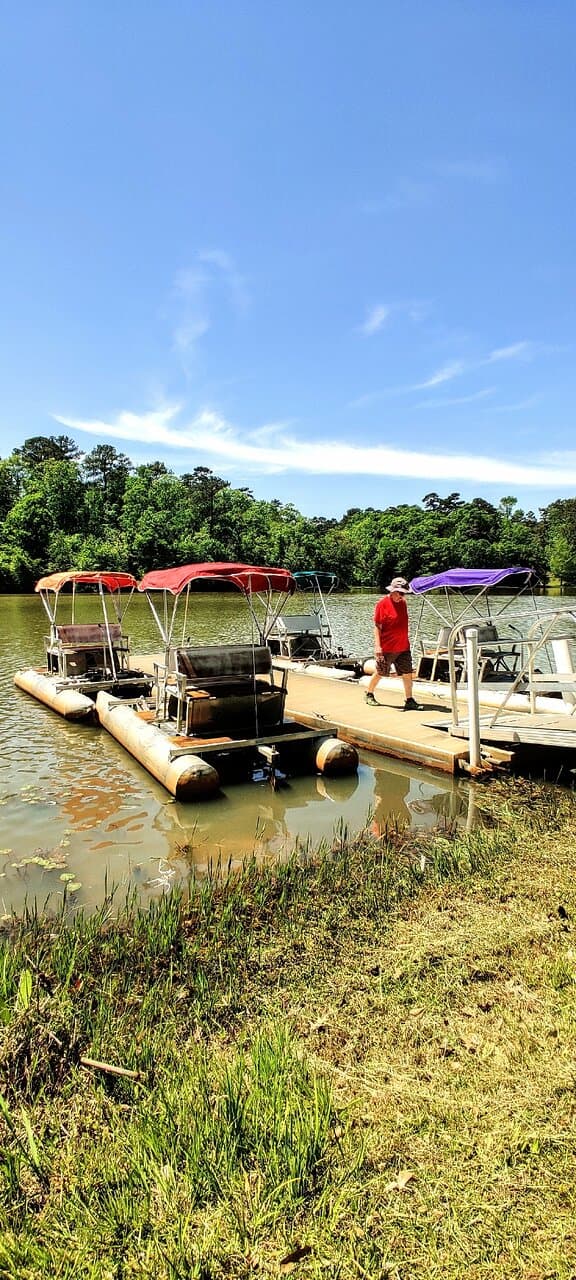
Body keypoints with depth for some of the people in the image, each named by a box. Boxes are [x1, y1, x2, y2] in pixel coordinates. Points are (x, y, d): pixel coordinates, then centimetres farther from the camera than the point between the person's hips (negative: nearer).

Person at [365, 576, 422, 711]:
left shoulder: (402, 603, 8)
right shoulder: (383, 603, -12)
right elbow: (377, 626, -13)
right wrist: (377, 646, -19)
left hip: (403, 647, 6)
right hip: (386, 648, -6)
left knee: (407, 673, 2)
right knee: (379, 673, 9)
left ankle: (409, 701, 7)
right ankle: (369, 694, 28)